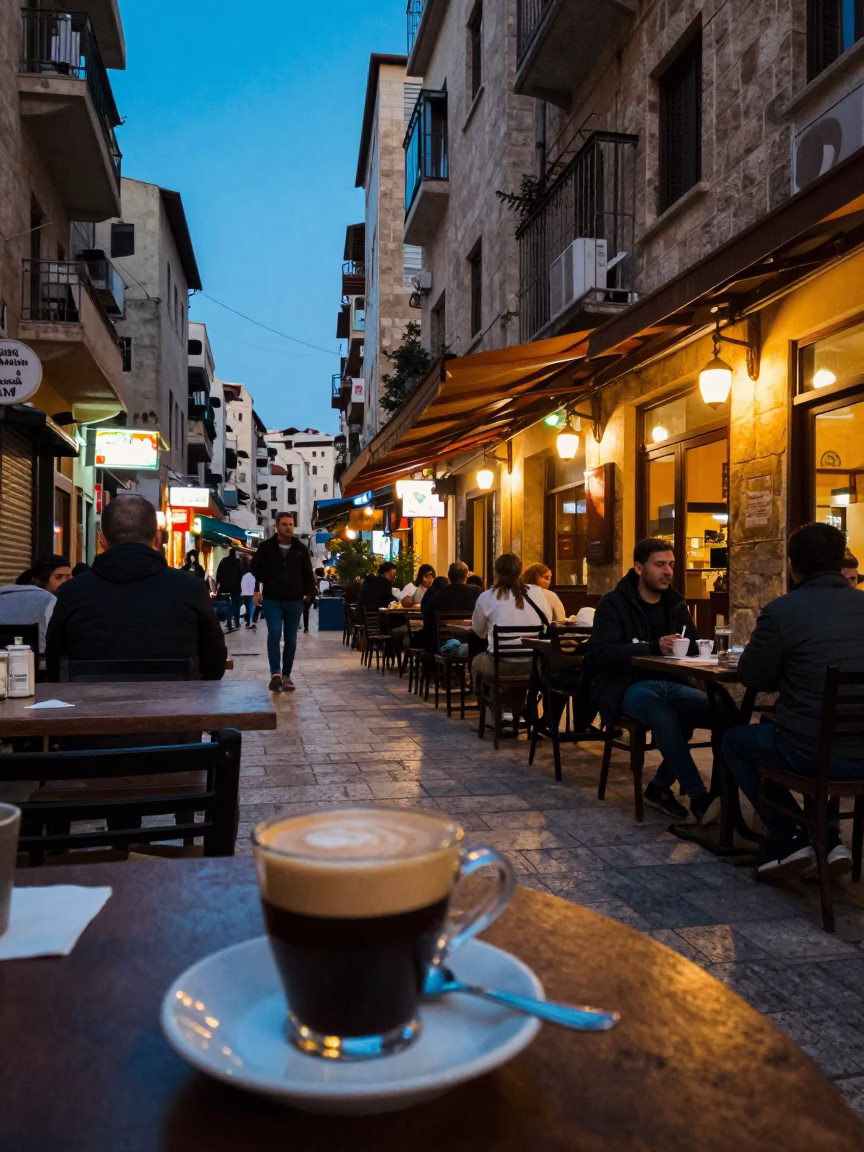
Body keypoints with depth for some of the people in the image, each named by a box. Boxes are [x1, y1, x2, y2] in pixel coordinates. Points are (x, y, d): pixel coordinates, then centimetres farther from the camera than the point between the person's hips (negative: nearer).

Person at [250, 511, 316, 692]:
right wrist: (256, 590, -6)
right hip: (271, 600, -2)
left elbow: (307, 573, 11)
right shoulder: (266, 547, 0)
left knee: (290, 639, 6)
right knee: (274, 634, -17)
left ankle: (286, 675, 15)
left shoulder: (301, 548, 5)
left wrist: (308, 592, 2)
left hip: (294, 601, 2)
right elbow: (254, 569, 5)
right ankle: (275, 673, -19)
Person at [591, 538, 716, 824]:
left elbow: (694, 645, 16)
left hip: (667, 684, 6)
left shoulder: (675, 602, 15)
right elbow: (603, 654, -15)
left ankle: (661, 787, -11)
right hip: (626, 687, -5)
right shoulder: (613, 604, -3)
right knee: (659, 709, -39)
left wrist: (680, 648, -9)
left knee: (717, 708, -25)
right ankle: (699, 799, -32)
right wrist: (652, 647, -26)